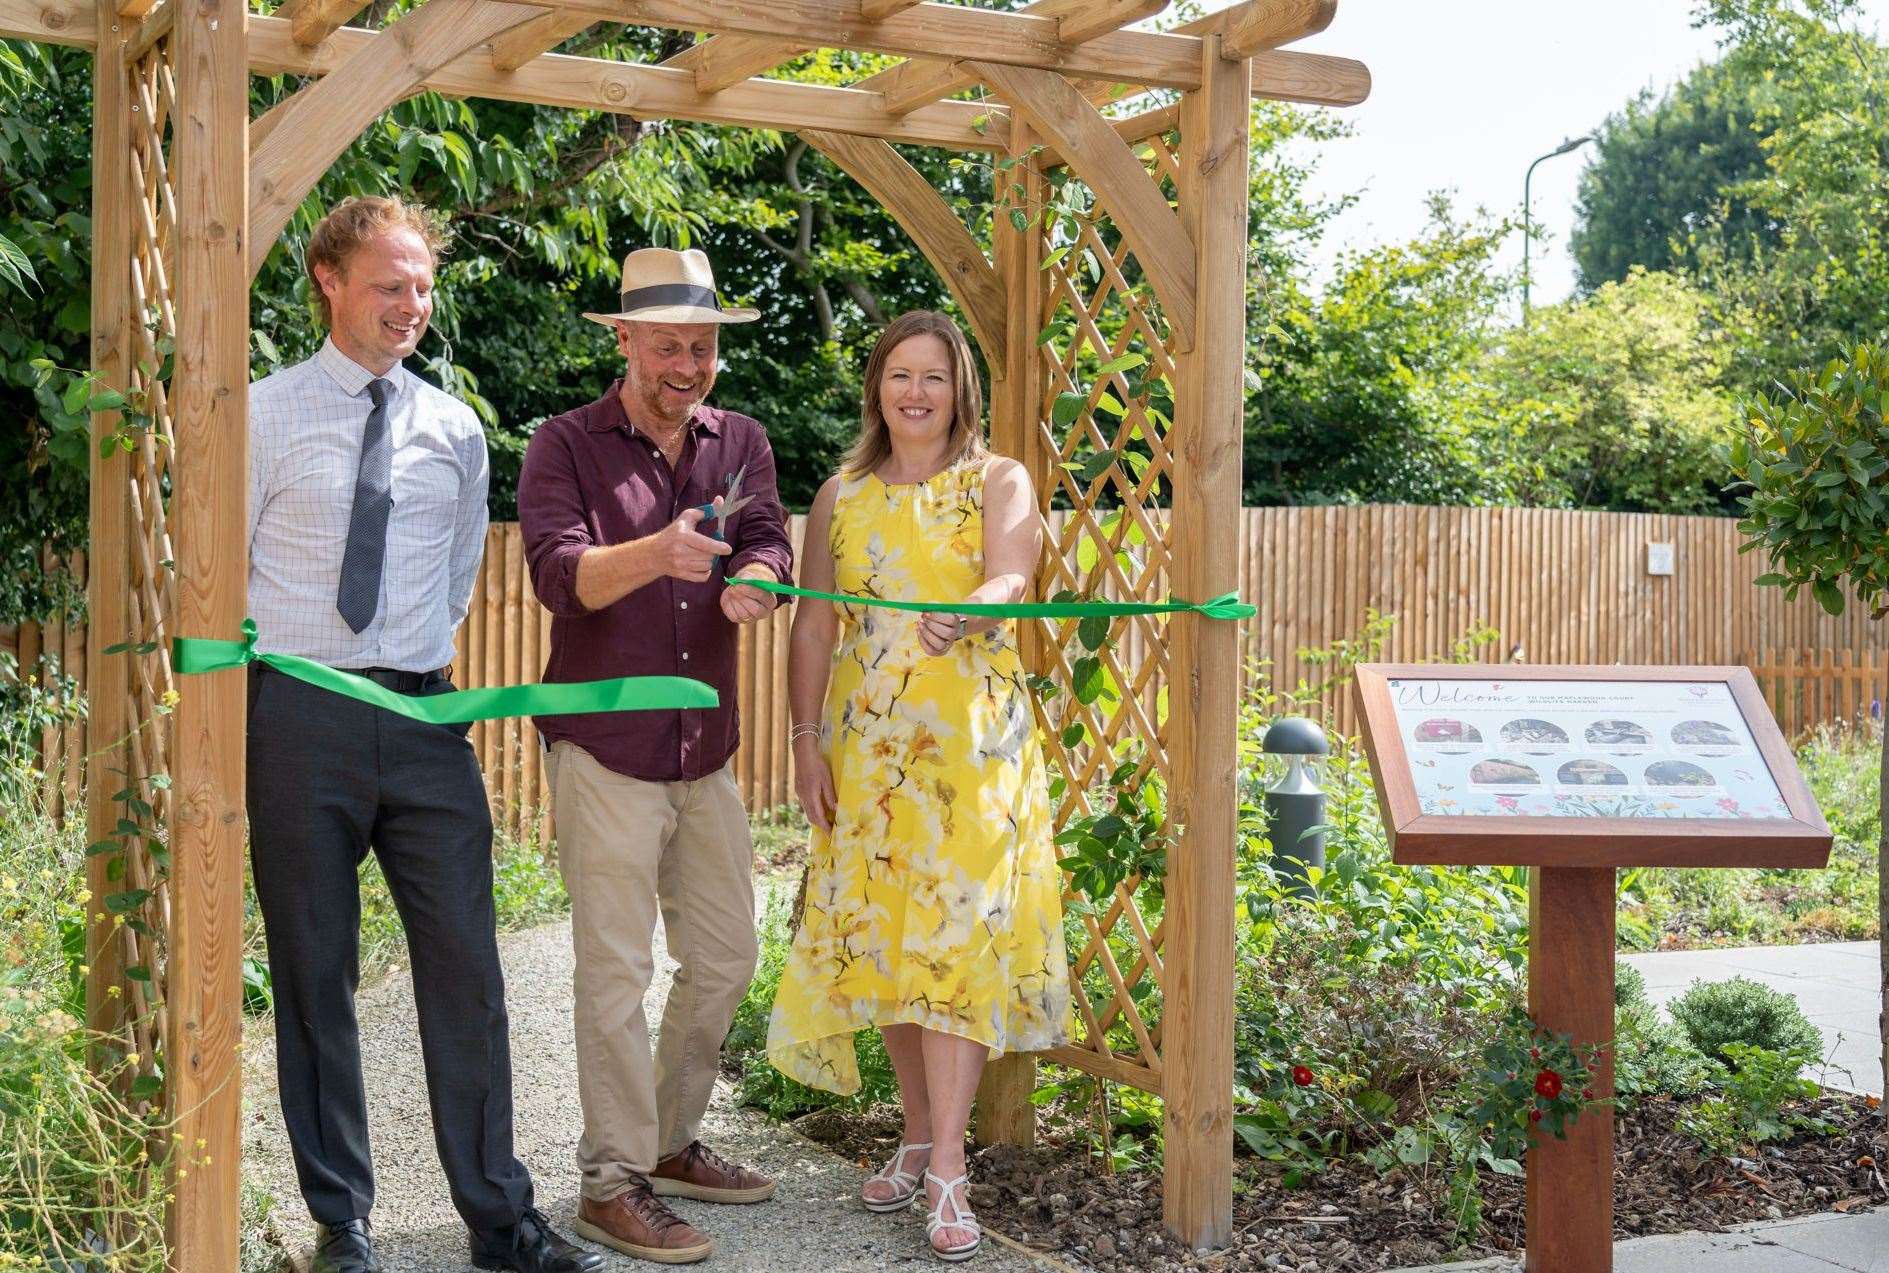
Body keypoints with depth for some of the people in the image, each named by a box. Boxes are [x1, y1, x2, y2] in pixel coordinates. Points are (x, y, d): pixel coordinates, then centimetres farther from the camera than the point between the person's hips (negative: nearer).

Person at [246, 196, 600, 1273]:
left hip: (424, 713, 3)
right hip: (300, 715, -2)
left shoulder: (455, 429, 11)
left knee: (466, 967, 1)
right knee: (314, 974, 6)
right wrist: (279, 657, 3)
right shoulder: (268, 414, 0)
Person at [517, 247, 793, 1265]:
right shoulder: (565, 445, -4)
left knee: (724, 960, 13)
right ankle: (612, 1182, 6)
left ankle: (670, 1143, 29)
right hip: (603, 749, -6)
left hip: (704, 749, 6)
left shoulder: (739, 443, 11)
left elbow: (769, 541, -4)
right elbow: (559, 573, -17)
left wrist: (754, 581, -28)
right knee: (615, 971, -4)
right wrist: (658, 552, -36)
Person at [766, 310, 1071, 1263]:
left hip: (972, 742, -3)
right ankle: (919, 1134, 20)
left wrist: (968, 611, -38)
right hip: (866, 746, 3)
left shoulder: (998, 484, 3)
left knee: (956, 930, -9)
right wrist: (807, 741, 2)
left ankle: (948, 1170, -7)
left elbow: (1009, 580, -15)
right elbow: (815, 627, 10)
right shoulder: (841, 497, 11)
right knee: (880, 934, 4)